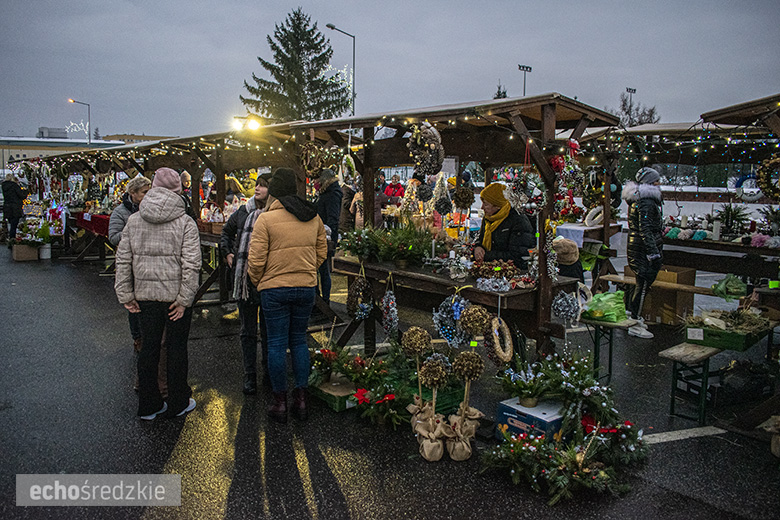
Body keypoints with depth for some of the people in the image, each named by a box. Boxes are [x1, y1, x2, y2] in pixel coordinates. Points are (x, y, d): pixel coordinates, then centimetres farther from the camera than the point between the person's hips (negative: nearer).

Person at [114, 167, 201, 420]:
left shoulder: (134, 220, 4)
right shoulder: (185, 222, -9)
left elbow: (123, 259, 4)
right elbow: (191, 265, -16)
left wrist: (125, 294, 8)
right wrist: (184, 299, -12)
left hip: (146, 295, 4)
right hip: (176, 295, -4)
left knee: (148, 348, 13)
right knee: (177, 348, 9)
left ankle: (148, 405, 24)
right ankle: (178, 403, 21)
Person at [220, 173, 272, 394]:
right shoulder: (243, 212, 6)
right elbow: (226, 231, 25)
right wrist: (227, 253, 15)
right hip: (244, 277, 4)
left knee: (268, 329, 10)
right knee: (248, 331, 10)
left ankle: (268, 372, 26)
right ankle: (249, 376, 20)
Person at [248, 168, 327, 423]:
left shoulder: (266, 219, -11)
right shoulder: (313, 217, 4)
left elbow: (256, 260, -11)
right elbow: (321, 252, 10)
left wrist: (257, 282, 6)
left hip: (275, 289, -4)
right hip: (306, 288, 4)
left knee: (277, 344, 6)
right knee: (299, 341, 15)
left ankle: (280, 403, 15)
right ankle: (301, 400, 18)